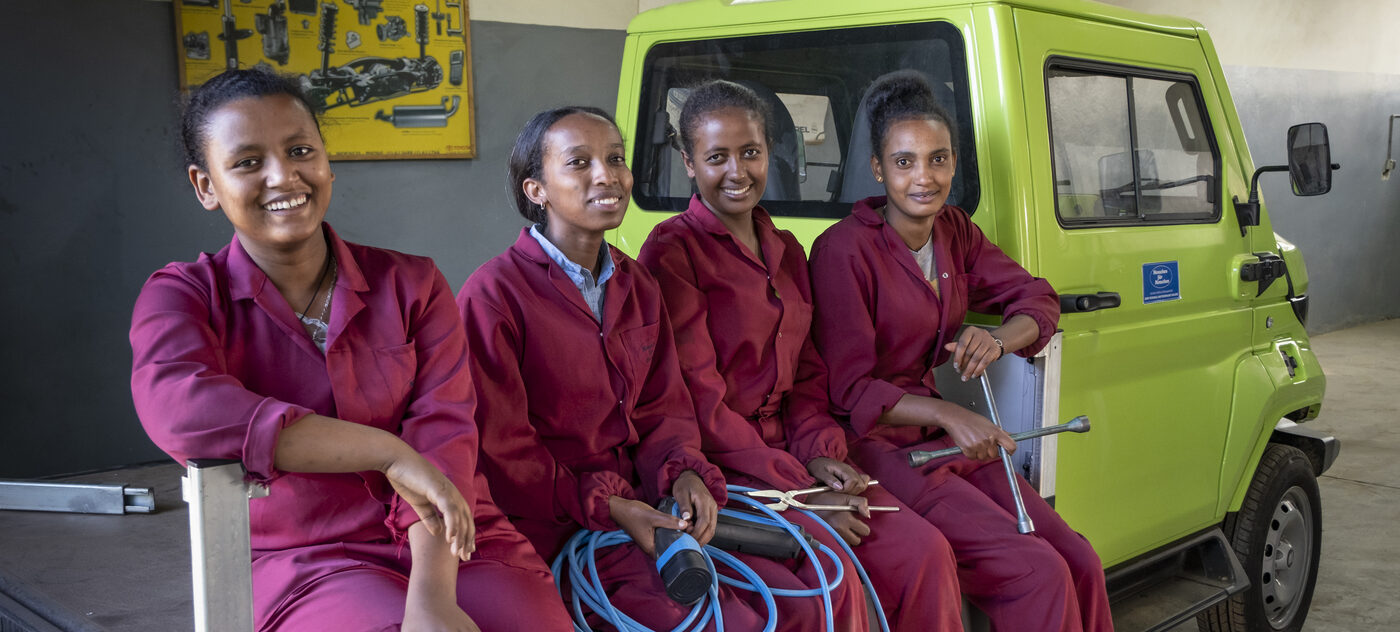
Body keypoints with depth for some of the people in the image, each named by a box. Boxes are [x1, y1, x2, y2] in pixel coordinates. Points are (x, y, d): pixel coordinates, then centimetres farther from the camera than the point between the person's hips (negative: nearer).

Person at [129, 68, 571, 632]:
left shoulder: (411, 284, 9)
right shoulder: (181, 297, 4)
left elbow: (442, 433, -6)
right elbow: (179, 410, -19)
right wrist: (389, 452, -23)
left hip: (451, 547, 2)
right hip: (303, 563, -1)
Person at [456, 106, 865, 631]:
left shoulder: (637, 286, 14)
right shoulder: (494, 294, -9)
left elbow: (663, 409, 14)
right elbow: (497, 451, -11)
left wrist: (684, 473, -8)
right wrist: (604, 507, -19)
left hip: (642, 505, 7)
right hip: (555, 526, -6)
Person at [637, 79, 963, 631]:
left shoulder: (786, 251, 17)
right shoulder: (673, 251, -7)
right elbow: (699, 401, -12)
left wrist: (819, 452, -1)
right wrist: (796, 487, -15)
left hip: (792, 453, 7)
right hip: (719, 467, -6)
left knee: (926, 553, -15)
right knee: (837, 574, -29)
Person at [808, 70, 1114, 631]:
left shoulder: (955, 232, 8)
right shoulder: (844, 251, -14)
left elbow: (1038, 300, 12)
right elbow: (848, 392, -15)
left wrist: (996, 341, -11)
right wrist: (948, 414, -28)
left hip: (942, 439, 7)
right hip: (874, 446, -7)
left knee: (1080, 564, -9)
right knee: (1037, 572, -20)